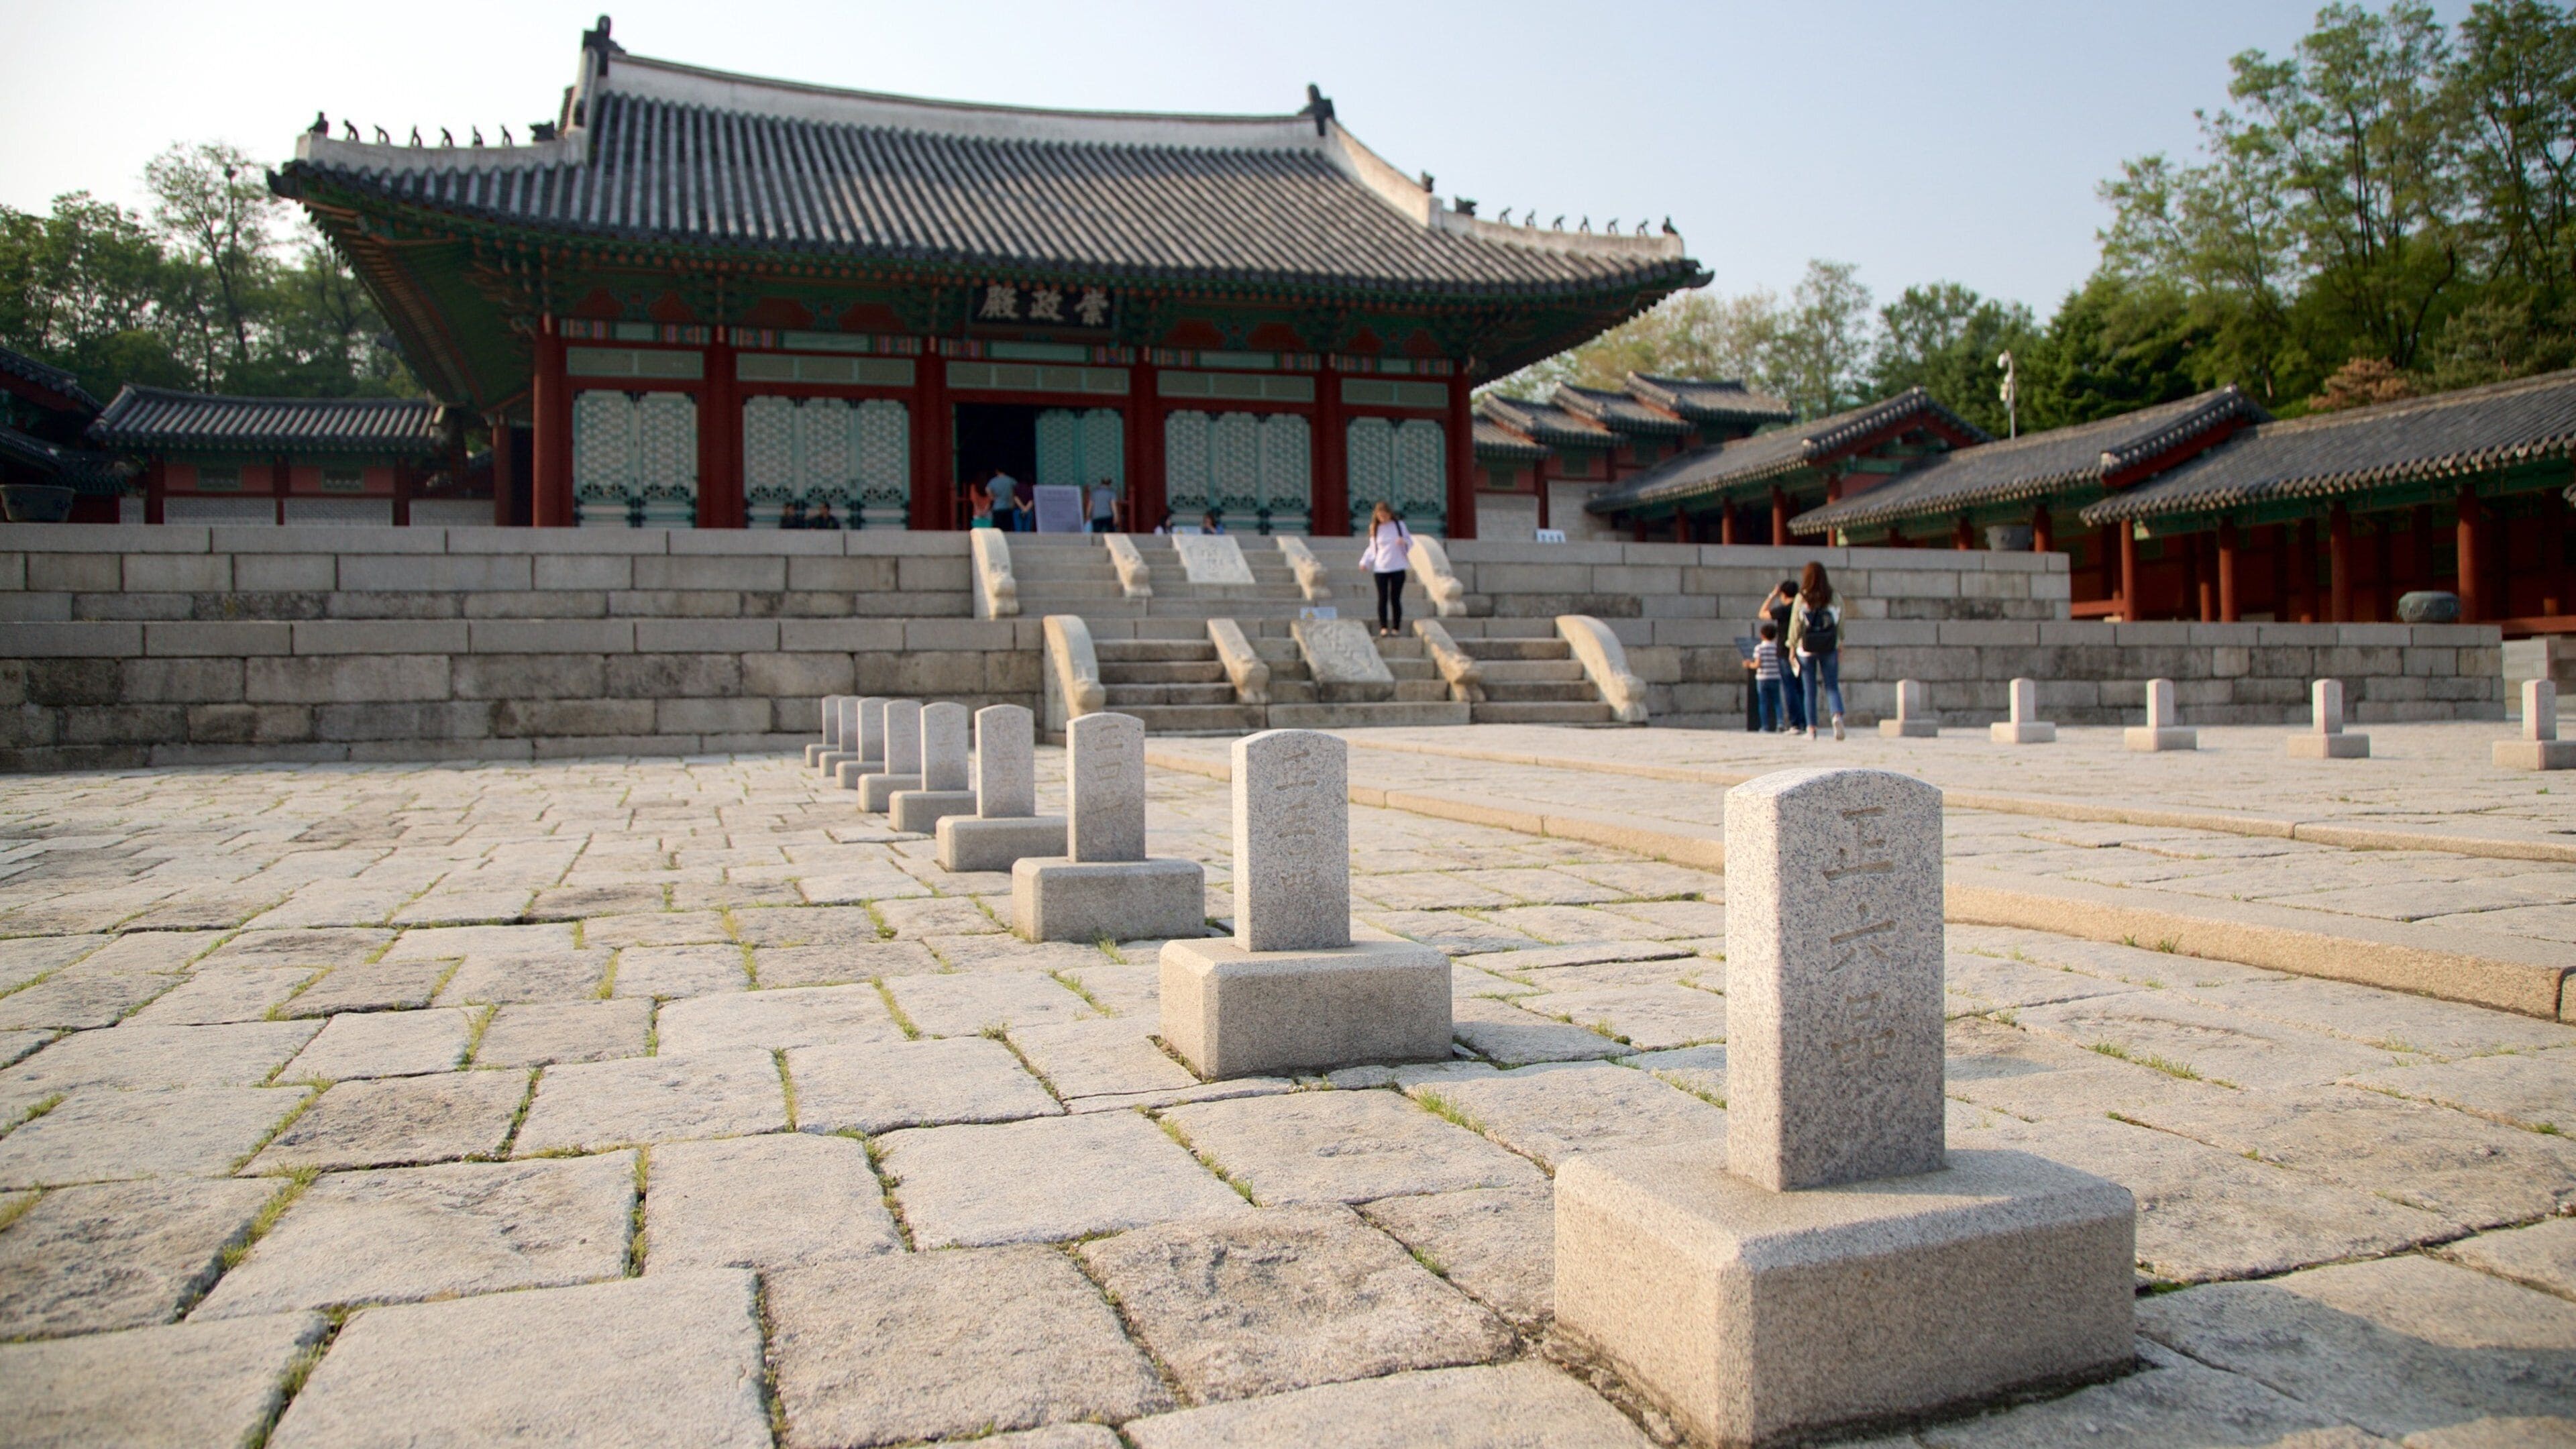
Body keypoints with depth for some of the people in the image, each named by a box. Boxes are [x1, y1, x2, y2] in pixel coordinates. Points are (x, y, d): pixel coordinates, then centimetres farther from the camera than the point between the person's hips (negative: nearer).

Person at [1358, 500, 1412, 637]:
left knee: (1395, 599, 0)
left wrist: (1404, 541, -16)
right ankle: (1383, 628, -3)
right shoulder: (1375, 528, 7)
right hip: (1380, 569, 1)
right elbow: (1372, 548, 14)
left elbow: (1410, 542, 8)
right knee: (1383, 599, -3)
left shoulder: (1399, 525, 4)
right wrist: (1365, 561, -1)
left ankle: (1396, 628, 6)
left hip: (1397, 568, -1)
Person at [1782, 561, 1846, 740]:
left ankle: (1811, 728, 8)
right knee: (1832, 686, 6)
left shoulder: (1802, 598, -6)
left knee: (1810, 690, 7)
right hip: (1829, 648, 1)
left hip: (1806, 649, -1)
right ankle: (1838, 715, -20)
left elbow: (1795, 624, -2)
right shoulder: (1833, 597, -3)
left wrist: (1792, 647, 7)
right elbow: (1841, 624, 2)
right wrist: (1840, 645, 13)